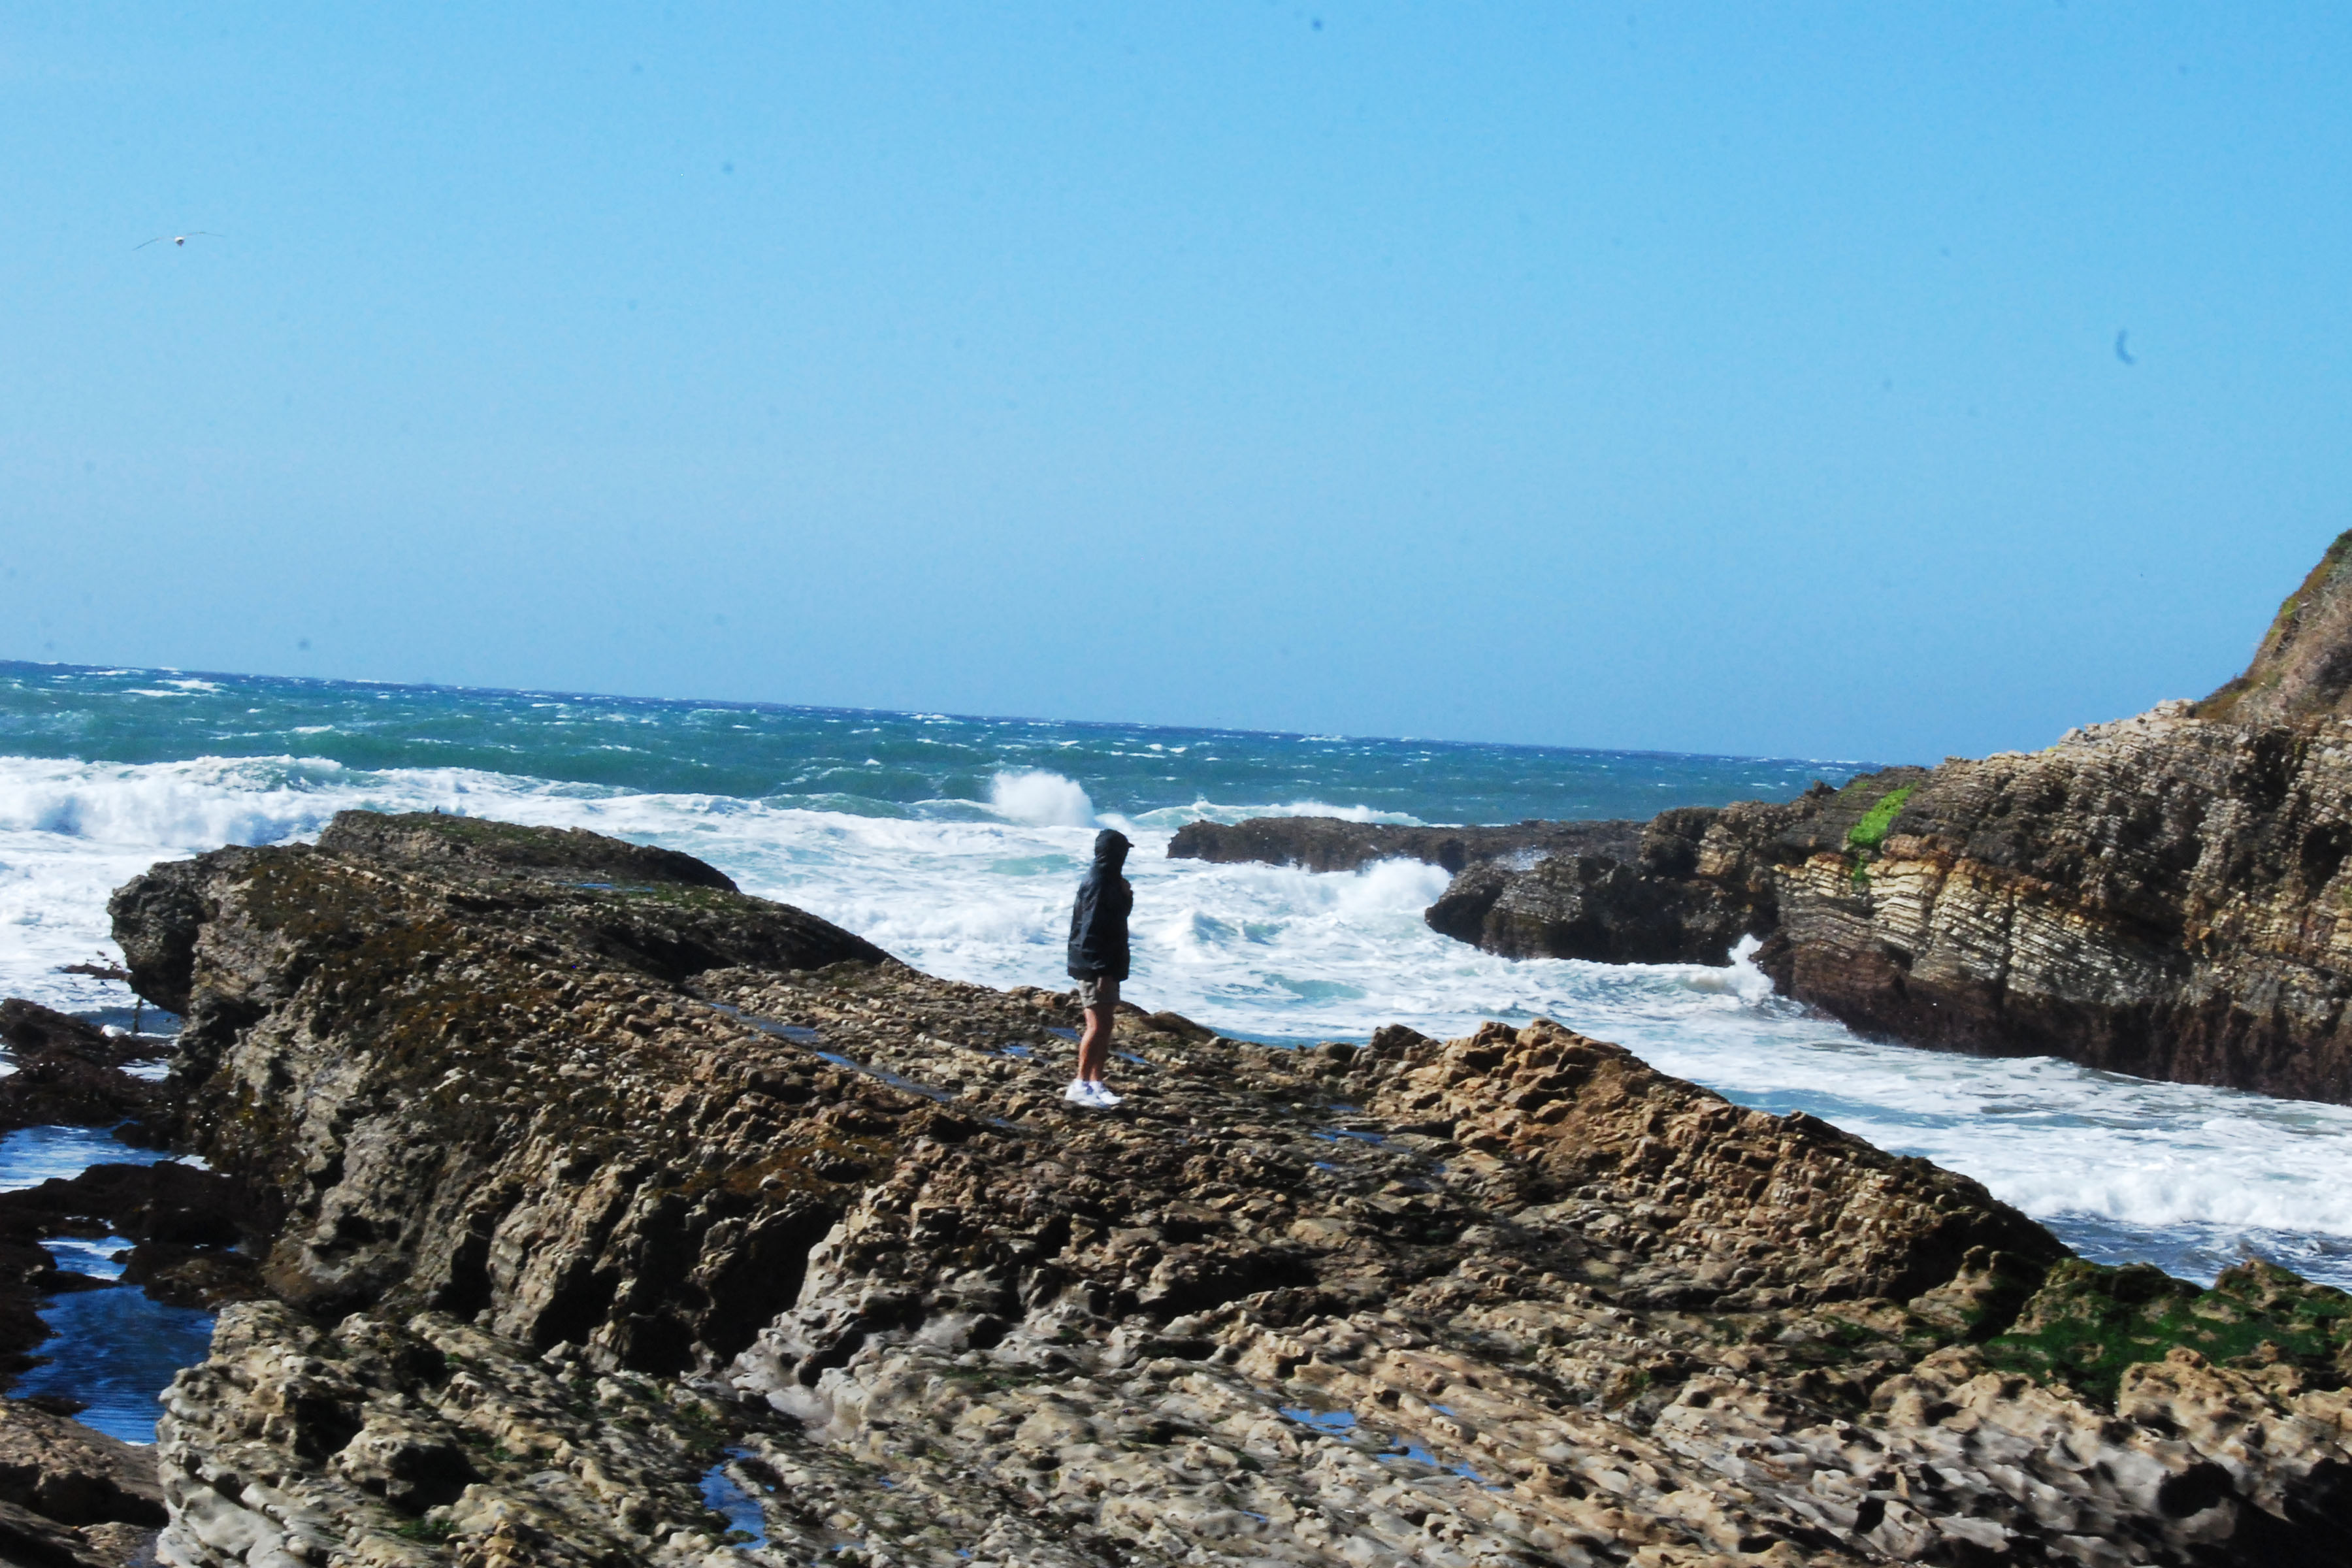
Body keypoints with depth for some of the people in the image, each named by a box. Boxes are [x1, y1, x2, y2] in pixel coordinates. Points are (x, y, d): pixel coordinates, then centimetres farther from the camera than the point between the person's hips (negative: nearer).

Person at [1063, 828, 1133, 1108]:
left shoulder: (1109, 880, 14)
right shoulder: (1099, 882, -17)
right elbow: (1092, 929, -23)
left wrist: (1126, 897, 7)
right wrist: (1102, 971, -25)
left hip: (1106, 966, 10)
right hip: (1094, 966, -10)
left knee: (1104, 1026, 11)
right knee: (1098, 1026, -11)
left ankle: (1095, 1083, 16)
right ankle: (1080, 1084, -9)